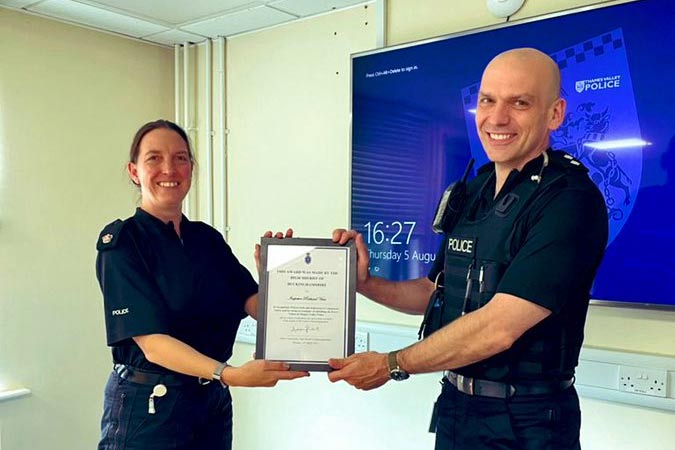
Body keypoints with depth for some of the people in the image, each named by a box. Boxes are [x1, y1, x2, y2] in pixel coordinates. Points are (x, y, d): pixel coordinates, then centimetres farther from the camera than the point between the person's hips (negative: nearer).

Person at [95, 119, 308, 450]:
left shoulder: (208, 238, 6)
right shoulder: (122, 241, -12)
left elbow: (255, 304, -2)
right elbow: (151, 342, -21)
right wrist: (231, 375, -33)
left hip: (213, 399, 5)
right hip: (148, 406, -5)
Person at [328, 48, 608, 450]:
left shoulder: (571, 201, -20)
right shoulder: (474, 190, 4)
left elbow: (497, 328, -26)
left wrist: (392, 364, -16)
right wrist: (366, 284, -5)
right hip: (455, 405, 7)